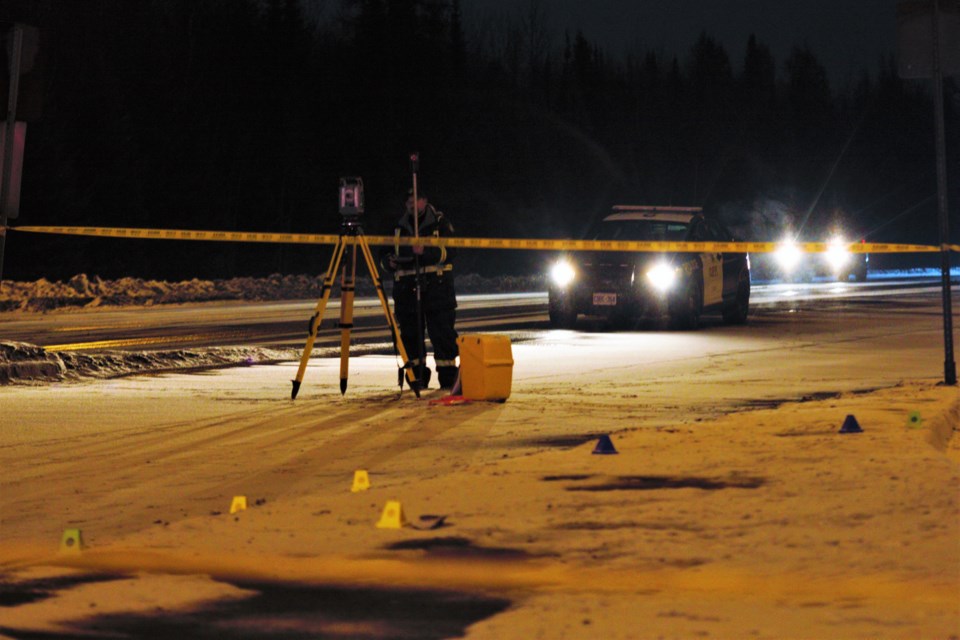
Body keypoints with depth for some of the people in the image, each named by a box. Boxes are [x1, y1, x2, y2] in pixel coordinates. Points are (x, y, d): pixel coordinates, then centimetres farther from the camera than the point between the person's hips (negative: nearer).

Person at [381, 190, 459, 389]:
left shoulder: (440, 223, 4)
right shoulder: (399, 228, 17)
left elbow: (448, 252, -8)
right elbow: (386, 255, 24)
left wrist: (426, 251, -23)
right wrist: (389, 262, 0)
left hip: (436, 288, -4)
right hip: (406, 289, 4)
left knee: (442, 334, -8)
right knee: (410, 335, 4)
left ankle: (448, 378, -5)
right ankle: (417, 378, 12)